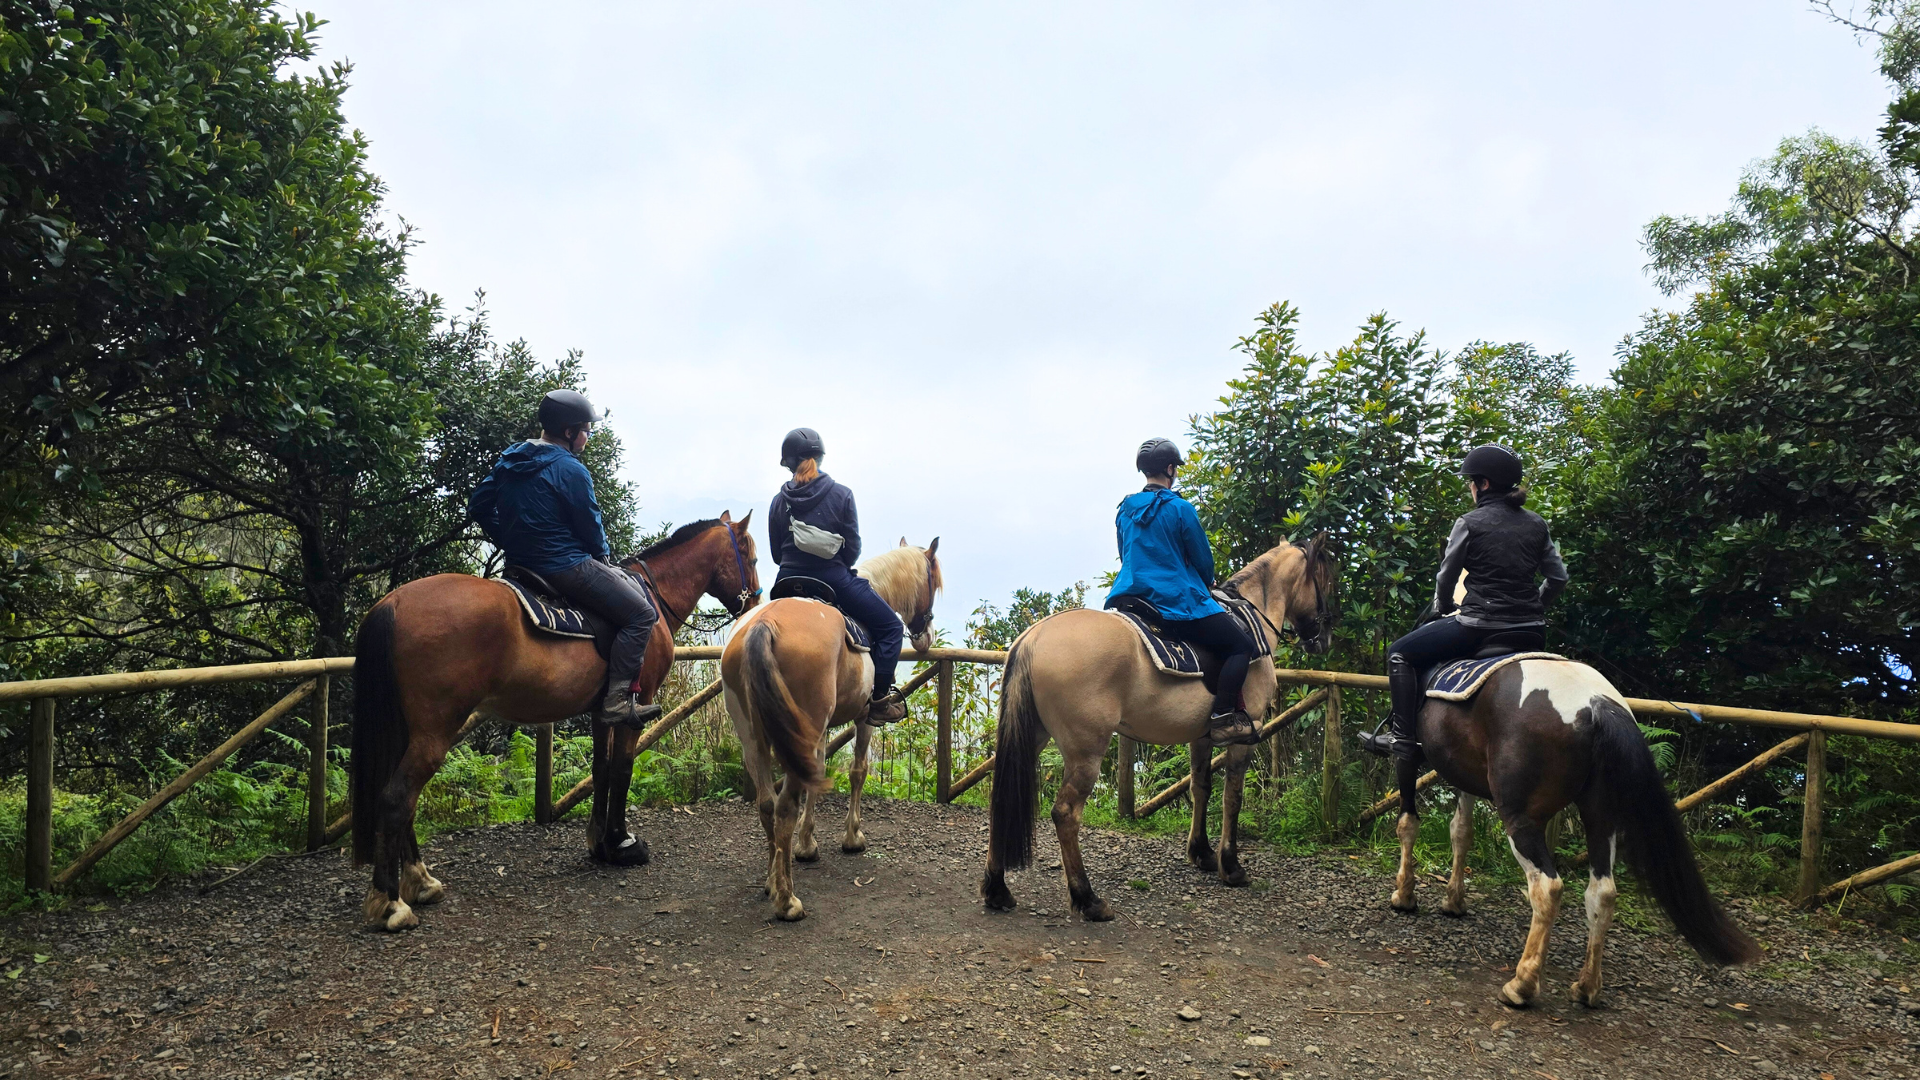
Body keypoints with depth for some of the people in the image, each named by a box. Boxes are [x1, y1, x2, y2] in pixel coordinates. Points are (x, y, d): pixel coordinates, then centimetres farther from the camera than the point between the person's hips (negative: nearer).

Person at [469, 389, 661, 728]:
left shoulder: (509, 459, 10)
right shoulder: (572, 470, -16)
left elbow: (478, 506, 16)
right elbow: (591, 526, -9)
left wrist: (509, 541, 21)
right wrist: (602, 557, 10)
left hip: (520, 564, 10)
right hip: (566, 568, -10)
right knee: (641, 614, -6)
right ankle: (616, 701, -15)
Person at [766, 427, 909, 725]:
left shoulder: (779, 501, 1)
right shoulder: (841, 494, -6)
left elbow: (776, 553, 5)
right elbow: (853, 547, -5)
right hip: (834, 579, -3)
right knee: (890, 627, 9)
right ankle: (879, 699, 1)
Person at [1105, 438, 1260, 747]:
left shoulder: (1125, 510, 11)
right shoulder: (1179, 508, -9)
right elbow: (1204, 559, -3)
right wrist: (1207, 585, 19)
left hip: (1134, 595, 7)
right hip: (1180, 603, -7)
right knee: (1240, 647, -1)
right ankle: (1223, 719, -13)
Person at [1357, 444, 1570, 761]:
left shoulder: (1469, 523, -8)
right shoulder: (1536, 524, 9)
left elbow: (1446, 577, -2)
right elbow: (1558, 577, 11)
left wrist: (1442, 609, 16)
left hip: (1479, 627, -6)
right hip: (1530, 629, 7)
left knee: (1400, 653, 6)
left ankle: (1403, 738, 0)